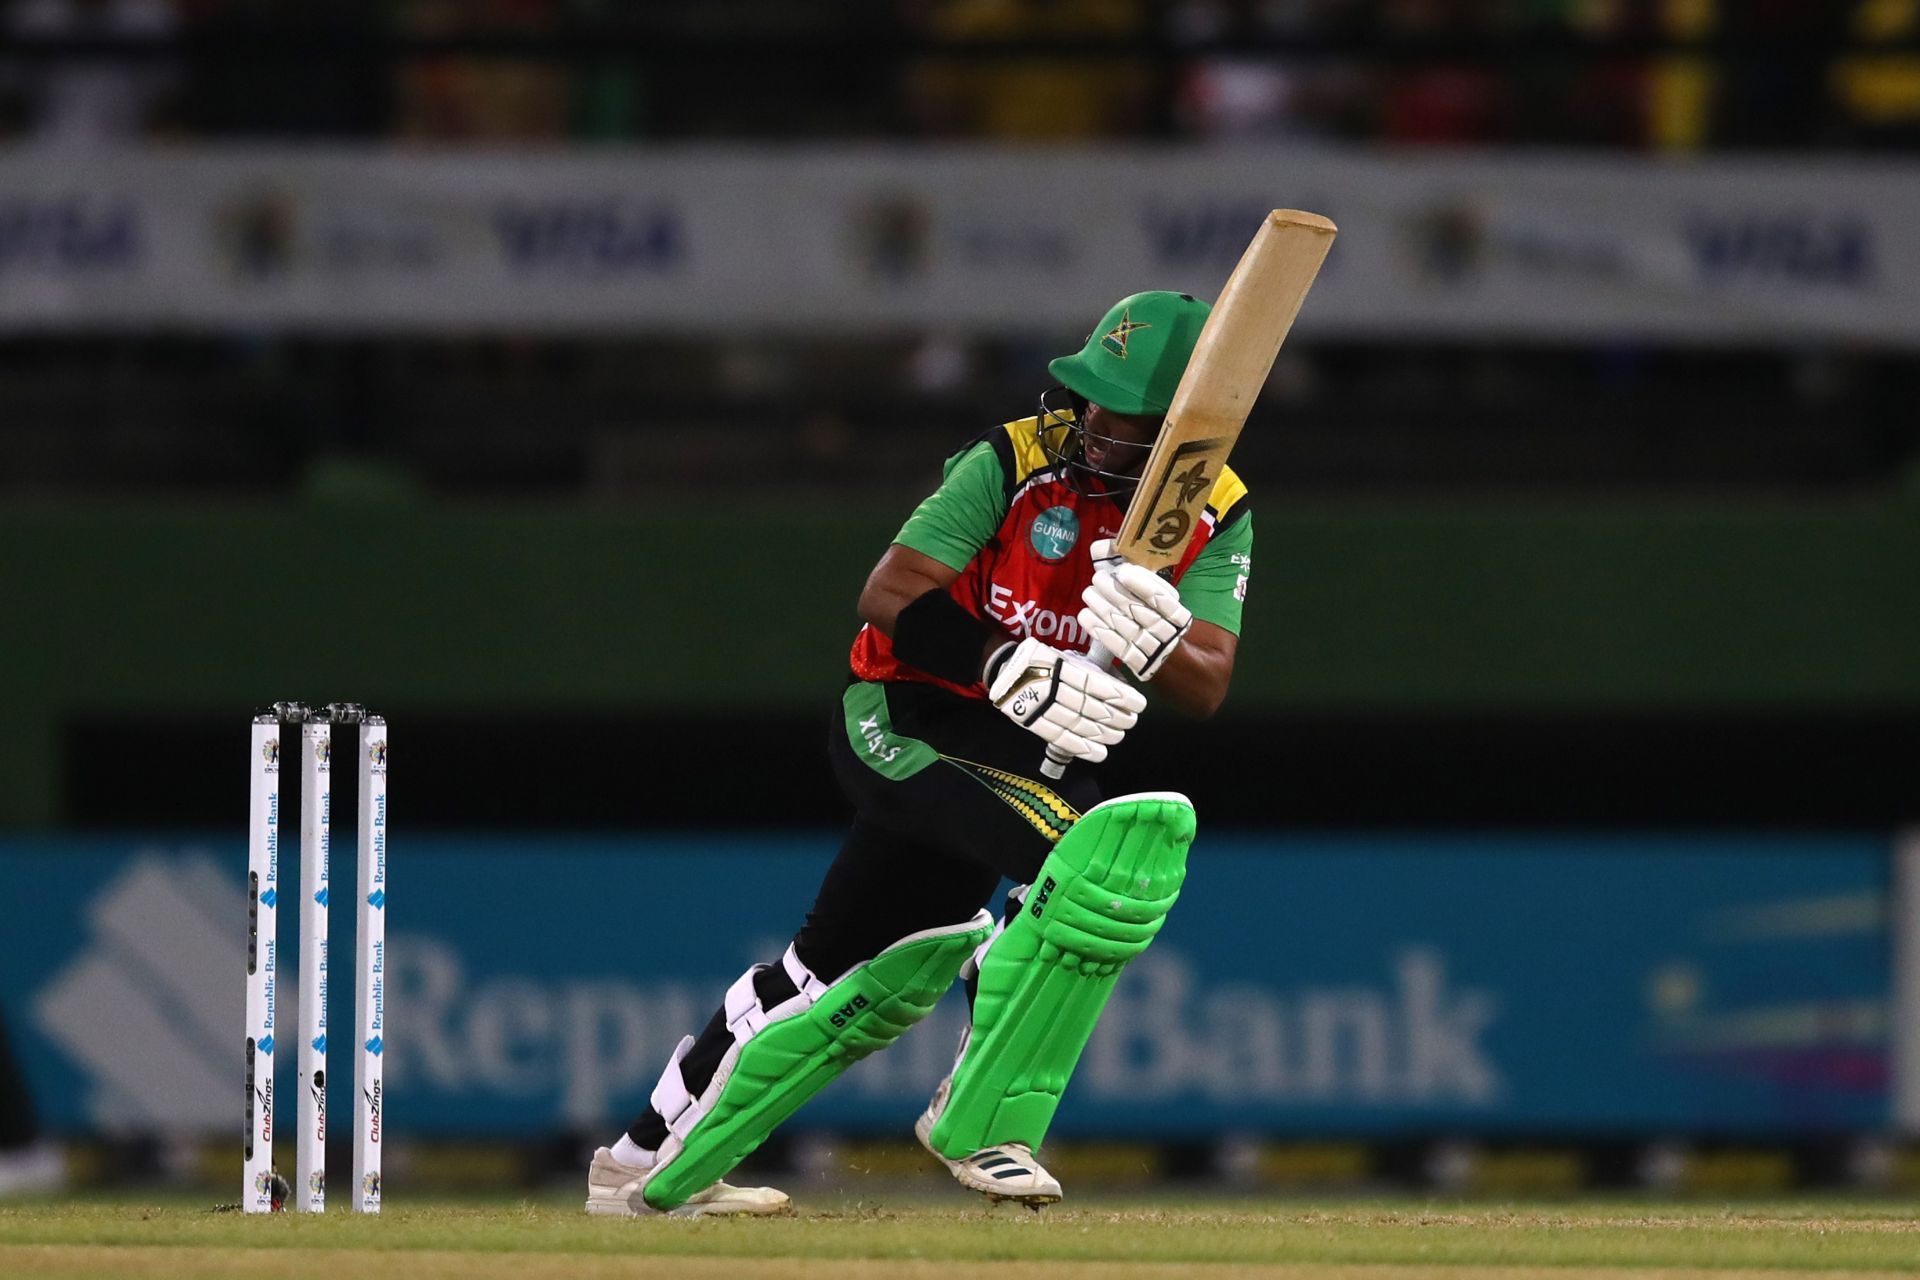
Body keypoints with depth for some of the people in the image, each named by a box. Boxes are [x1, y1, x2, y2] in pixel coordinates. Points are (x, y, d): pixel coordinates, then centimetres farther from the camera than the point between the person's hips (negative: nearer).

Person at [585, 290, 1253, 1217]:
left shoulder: (1217, 515, -4)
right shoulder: (1017, 462, -16)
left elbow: (1207, 687, -14)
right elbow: (889, 595, -22)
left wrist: (1158, 644, -38)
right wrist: (1005, 668, -37)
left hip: (1032, 754, 6)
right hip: (906, 726, -6)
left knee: (891, 974, 18)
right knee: (1111, 844, -30)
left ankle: (657, 1169, 36)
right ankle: (979, 1121, -22)